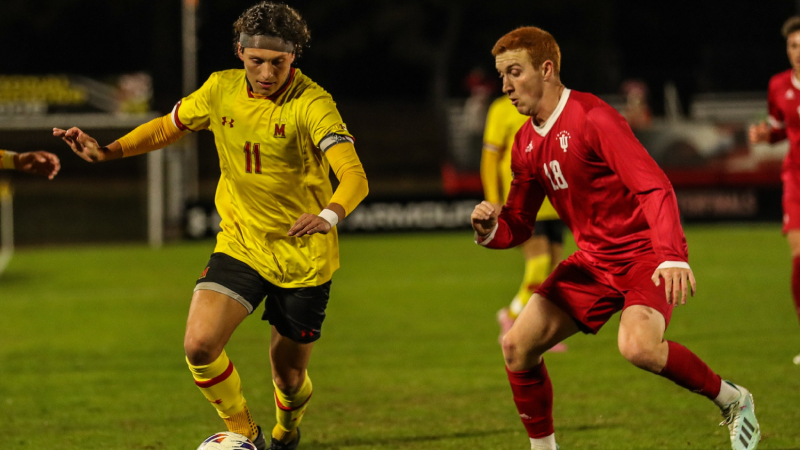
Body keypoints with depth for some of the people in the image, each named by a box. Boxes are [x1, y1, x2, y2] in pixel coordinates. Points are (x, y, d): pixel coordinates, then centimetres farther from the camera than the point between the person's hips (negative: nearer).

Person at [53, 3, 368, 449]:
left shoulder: (311, 103, -21)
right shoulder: (222, 90, -6)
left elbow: (354, 176, -34)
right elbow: (169, 127, 14)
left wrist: (329, 215, -56)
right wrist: (108, 151, -2)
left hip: (305, 259, -3)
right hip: (241, 245, 3)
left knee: (289, 377, 9)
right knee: (200, 345, -19)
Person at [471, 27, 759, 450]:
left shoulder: (592, 118, -18)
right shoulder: (526, 144, 7)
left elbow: (654, 187, -26)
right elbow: (518, 226, 13)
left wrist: (672, 256, -41)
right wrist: (489, 229, -13)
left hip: (642, 253, -8)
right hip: (593, 260, 8)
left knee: (638, 347, -32)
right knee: (518, 345, -4)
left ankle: (732, 399, -8)